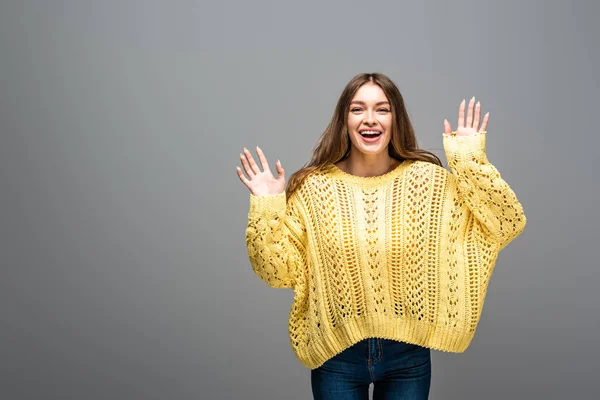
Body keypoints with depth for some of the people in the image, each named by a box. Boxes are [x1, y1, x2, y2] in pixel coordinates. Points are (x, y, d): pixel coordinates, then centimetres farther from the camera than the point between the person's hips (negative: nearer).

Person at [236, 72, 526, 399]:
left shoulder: (428, 180, -6)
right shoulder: (313, 188, -7)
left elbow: (508, 223, -8)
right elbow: (280, 271, -5)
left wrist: (470, 161, -14)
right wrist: (266, 208, -15)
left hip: (408, 356, 1)